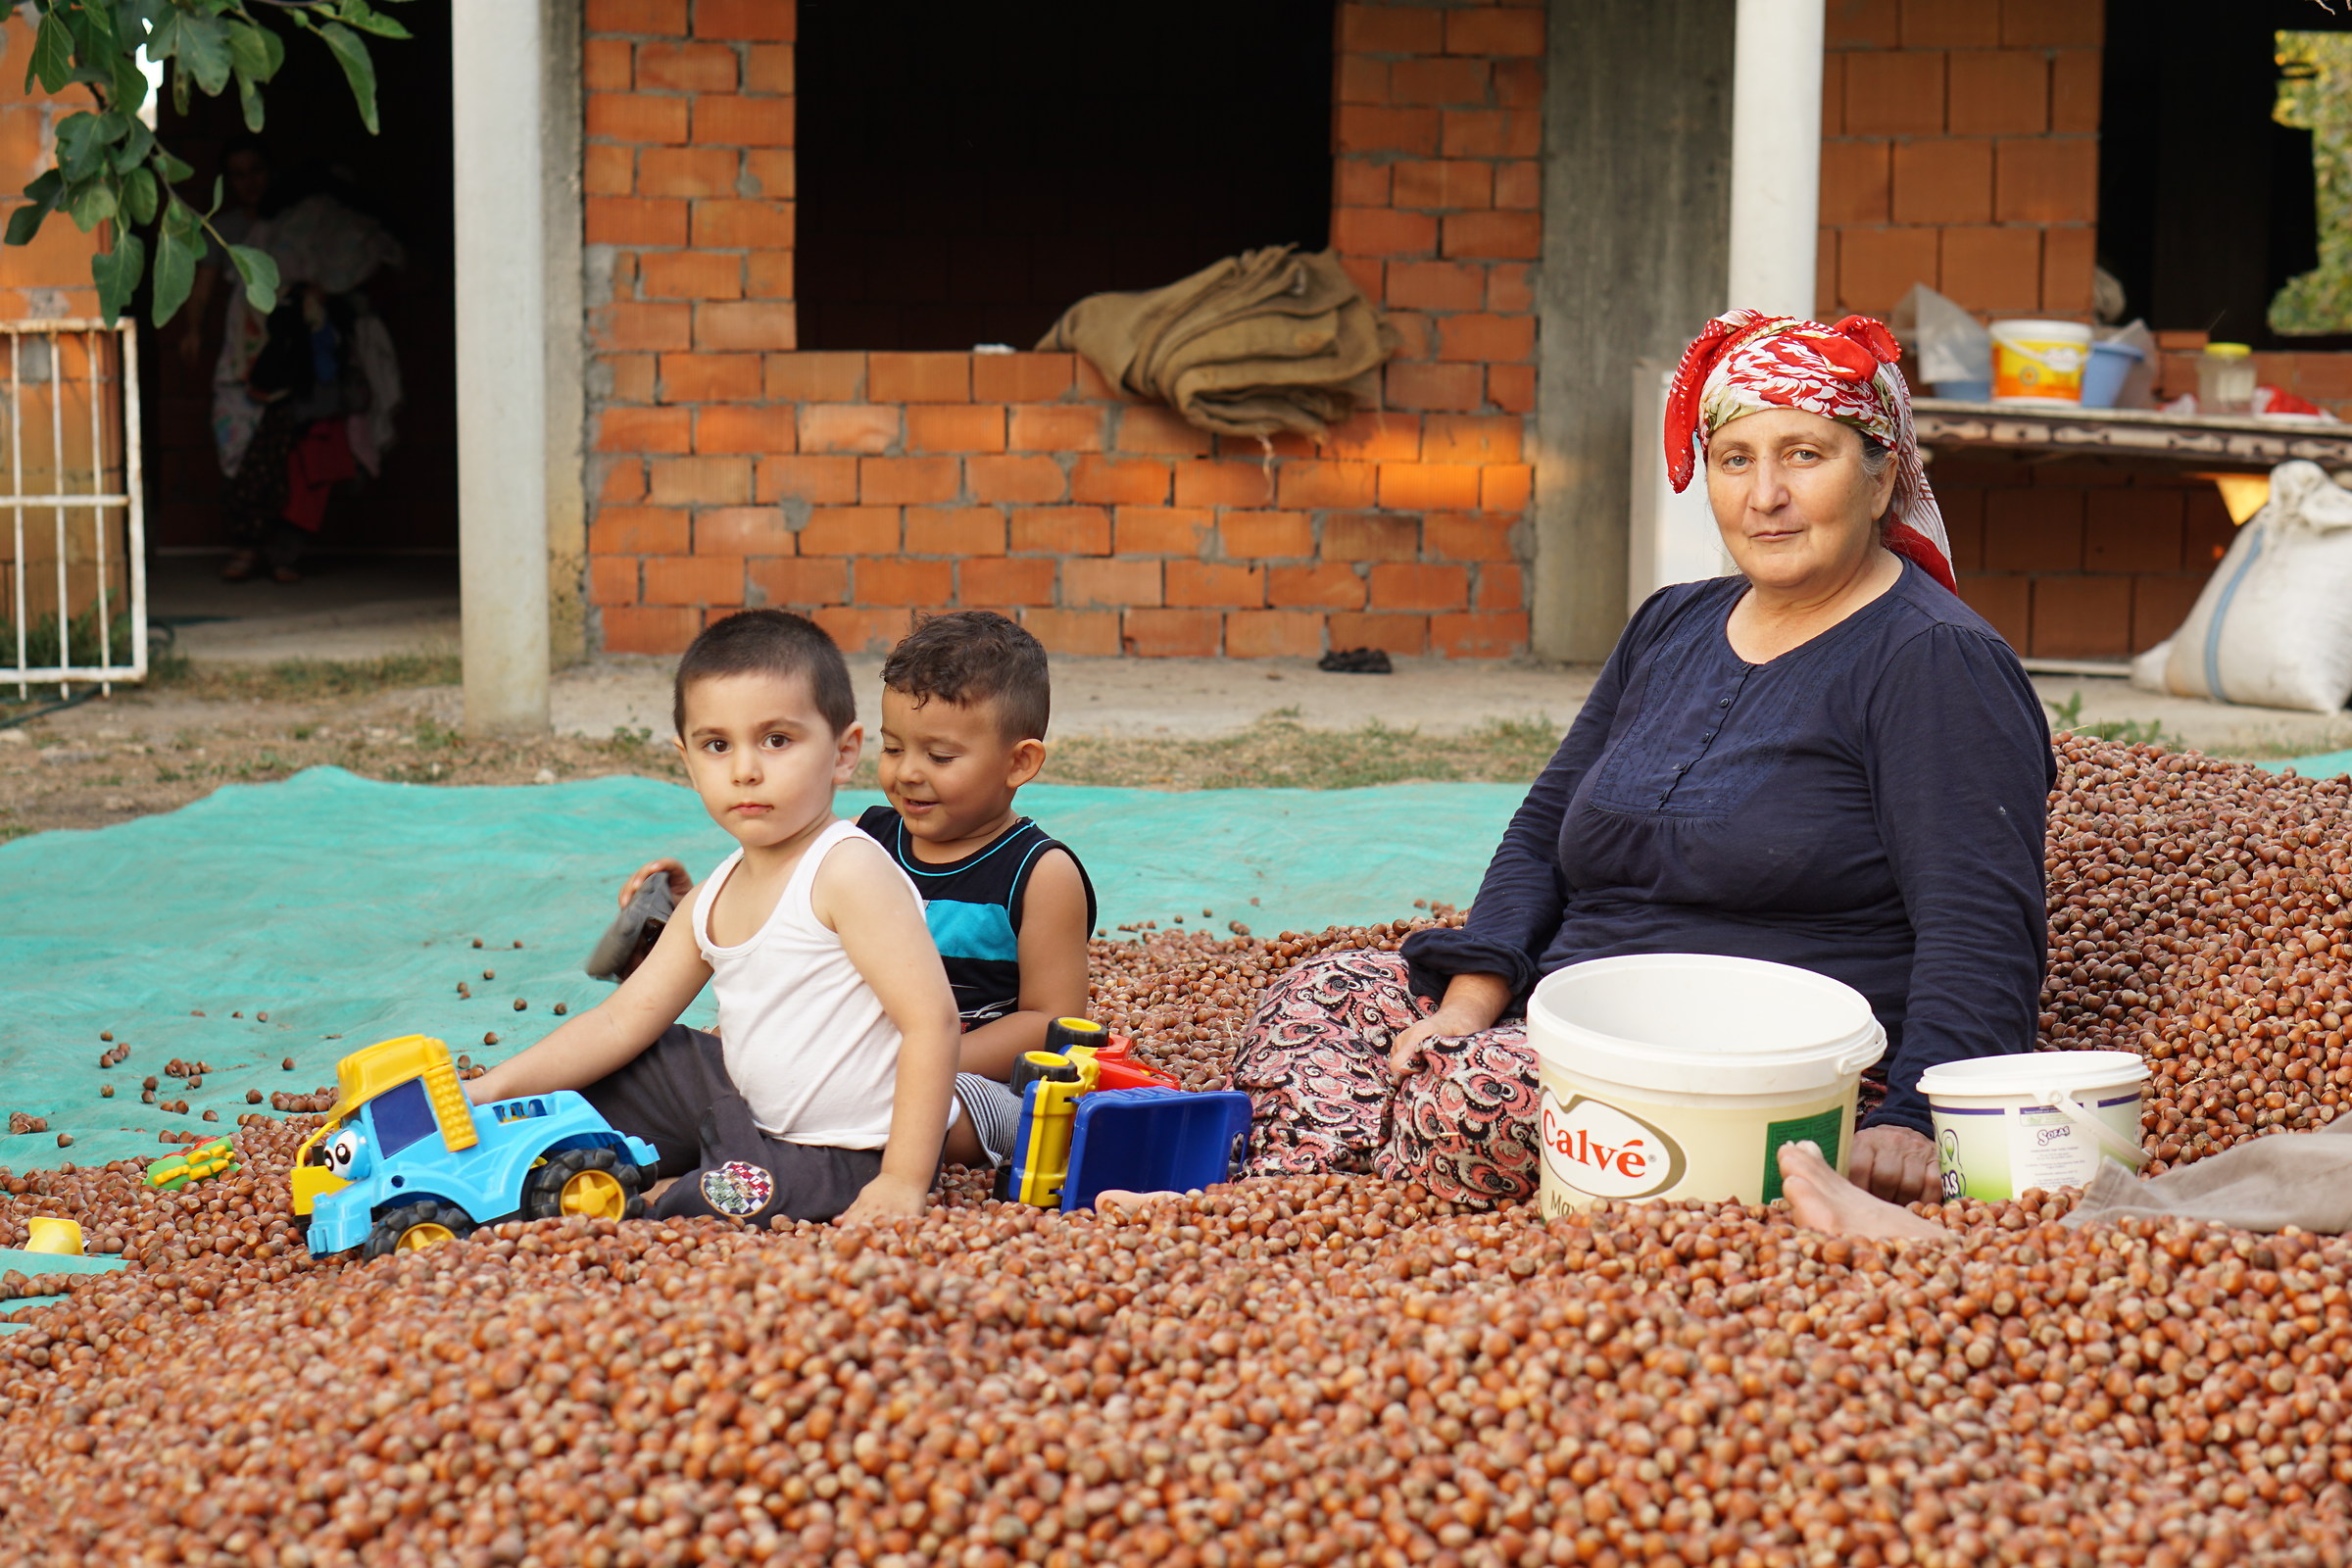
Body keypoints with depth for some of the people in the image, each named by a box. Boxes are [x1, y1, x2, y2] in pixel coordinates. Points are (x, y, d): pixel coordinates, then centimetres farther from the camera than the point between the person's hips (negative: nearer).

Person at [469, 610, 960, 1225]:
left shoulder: (852, 872, -20)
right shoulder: (713, 902, 6)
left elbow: (932, 1019, -26)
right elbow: (620, 1023, 9)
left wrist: (905, 1181, -29)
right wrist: (489, 1091, 0)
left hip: (852, 1155, -9)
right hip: (752, 1111, 9)